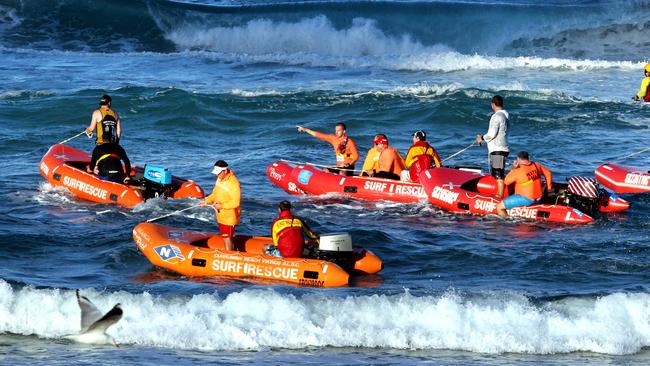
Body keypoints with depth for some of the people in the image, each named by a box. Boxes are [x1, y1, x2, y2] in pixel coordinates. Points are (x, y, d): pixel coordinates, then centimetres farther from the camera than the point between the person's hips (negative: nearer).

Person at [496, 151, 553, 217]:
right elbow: (548, 174, 14)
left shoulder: (518, 172, -19)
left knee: (499, 207, -4)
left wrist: (513, 169, 1)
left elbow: (506, 182, -6)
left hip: (526, 199, -8)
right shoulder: (536, 166, 1)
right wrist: (548, 188, 24)